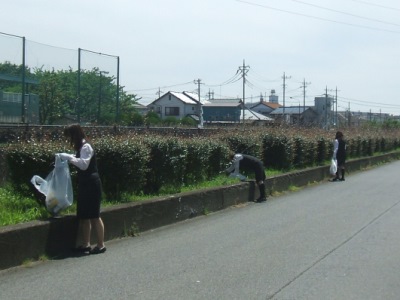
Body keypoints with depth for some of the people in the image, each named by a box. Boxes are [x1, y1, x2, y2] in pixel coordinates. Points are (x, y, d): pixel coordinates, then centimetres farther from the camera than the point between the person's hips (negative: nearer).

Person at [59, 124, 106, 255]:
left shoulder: (86, 147, -15)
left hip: (91, 185, -10)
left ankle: (101, 245, 2)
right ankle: (86, 244, 18)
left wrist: (68, 157, -23)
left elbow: (84, 164, -25)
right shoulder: (81, 147, 13)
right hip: (85, 185, 10)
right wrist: (68, 158, 8)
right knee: (84, 216, 11)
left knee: (94, 216, -4)